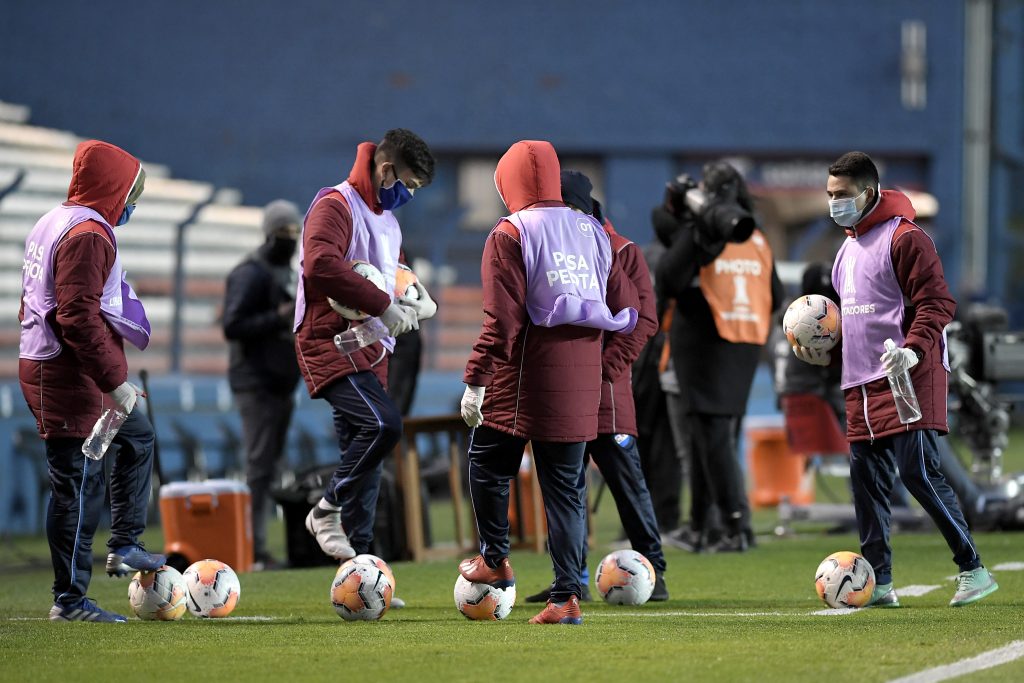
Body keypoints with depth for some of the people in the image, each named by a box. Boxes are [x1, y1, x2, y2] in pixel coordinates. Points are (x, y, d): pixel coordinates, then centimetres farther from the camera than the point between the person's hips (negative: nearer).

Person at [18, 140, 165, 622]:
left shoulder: (52, 224, 15)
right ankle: (70, 600, -2)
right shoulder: (89, 235, -17)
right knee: (79, 484, -6)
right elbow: (79, 318, -25)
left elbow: (31, 304, 21)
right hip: (71, 378, -11)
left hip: (44, 365, 11)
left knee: (136, 437, 27)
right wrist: (114, 380, -23)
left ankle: (125, 546, 28)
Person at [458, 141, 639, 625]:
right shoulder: (593, 232, 13)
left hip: (525, 380, -5)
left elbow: (503, 319, -14)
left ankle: (495, 561, 24)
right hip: (581, 382, 5)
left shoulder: (510, 235, -6)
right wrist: (607, 369, 19)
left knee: (488, 463, 17)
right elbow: (627, 311, 13)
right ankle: (567, 597, 3)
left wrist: (475, 381, -10)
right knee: (566, 485, 8)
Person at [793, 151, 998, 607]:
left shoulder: (905, 239, -8)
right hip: (862, 386, 9)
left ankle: (973, 570, -5)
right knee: (866, 479, 4)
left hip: (909, 381, -9)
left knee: (918, 473, -14)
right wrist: (827, 351, 15)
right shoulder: (849, 247, 19)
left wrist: (913, 350, -28)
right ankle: (877, 583, 9)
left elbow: (936, 305, -14)